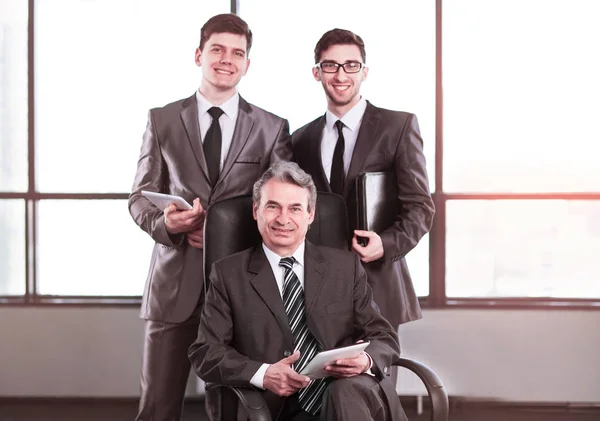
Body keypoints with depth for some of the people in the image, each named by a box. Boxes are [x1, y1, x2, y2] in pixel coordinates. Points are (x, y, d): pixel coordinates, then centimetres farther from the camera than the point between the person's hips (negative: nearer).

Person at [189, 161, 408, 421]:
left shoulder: (346, 266, 15)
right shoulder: (229, 274, 11)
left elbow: (385, 338, 13)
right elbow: (204, 353, 5)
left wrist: (366, 360, -13)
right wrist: (263, 374, -14)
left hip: (356, 392, 1)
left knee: (347, 390, -35)